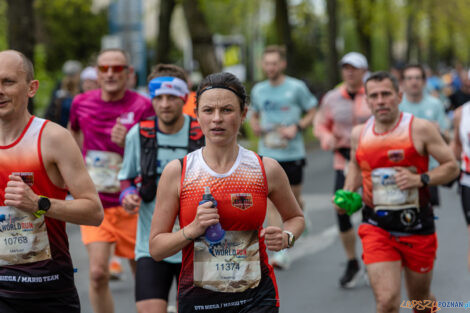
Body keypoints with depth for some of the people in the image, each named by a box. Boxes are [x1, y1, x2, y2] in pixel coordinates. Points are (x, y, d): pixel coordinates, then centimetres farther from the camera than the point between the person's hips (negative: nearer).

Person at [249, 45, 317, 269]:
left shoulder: (297, 88, -4)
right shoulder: (258, 90, 8)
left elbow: (313, 112, 2)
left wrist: (297, 128, -13)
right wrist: (255, 126, -1)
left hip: (292, 153, -2)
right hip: (267, 154, 2)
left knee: (293, 199, 8)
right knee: (270, 201, -8)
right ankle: (281, 252, -7)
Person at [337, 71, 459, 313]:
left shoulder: (420, 129, -8)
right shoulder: (359, 134, 3)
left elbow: (452, 167, -5)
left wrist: (420, 179, -20)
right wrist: (347, 194, 7)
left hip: (416, 226, -1)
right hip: (376, 227, 1)